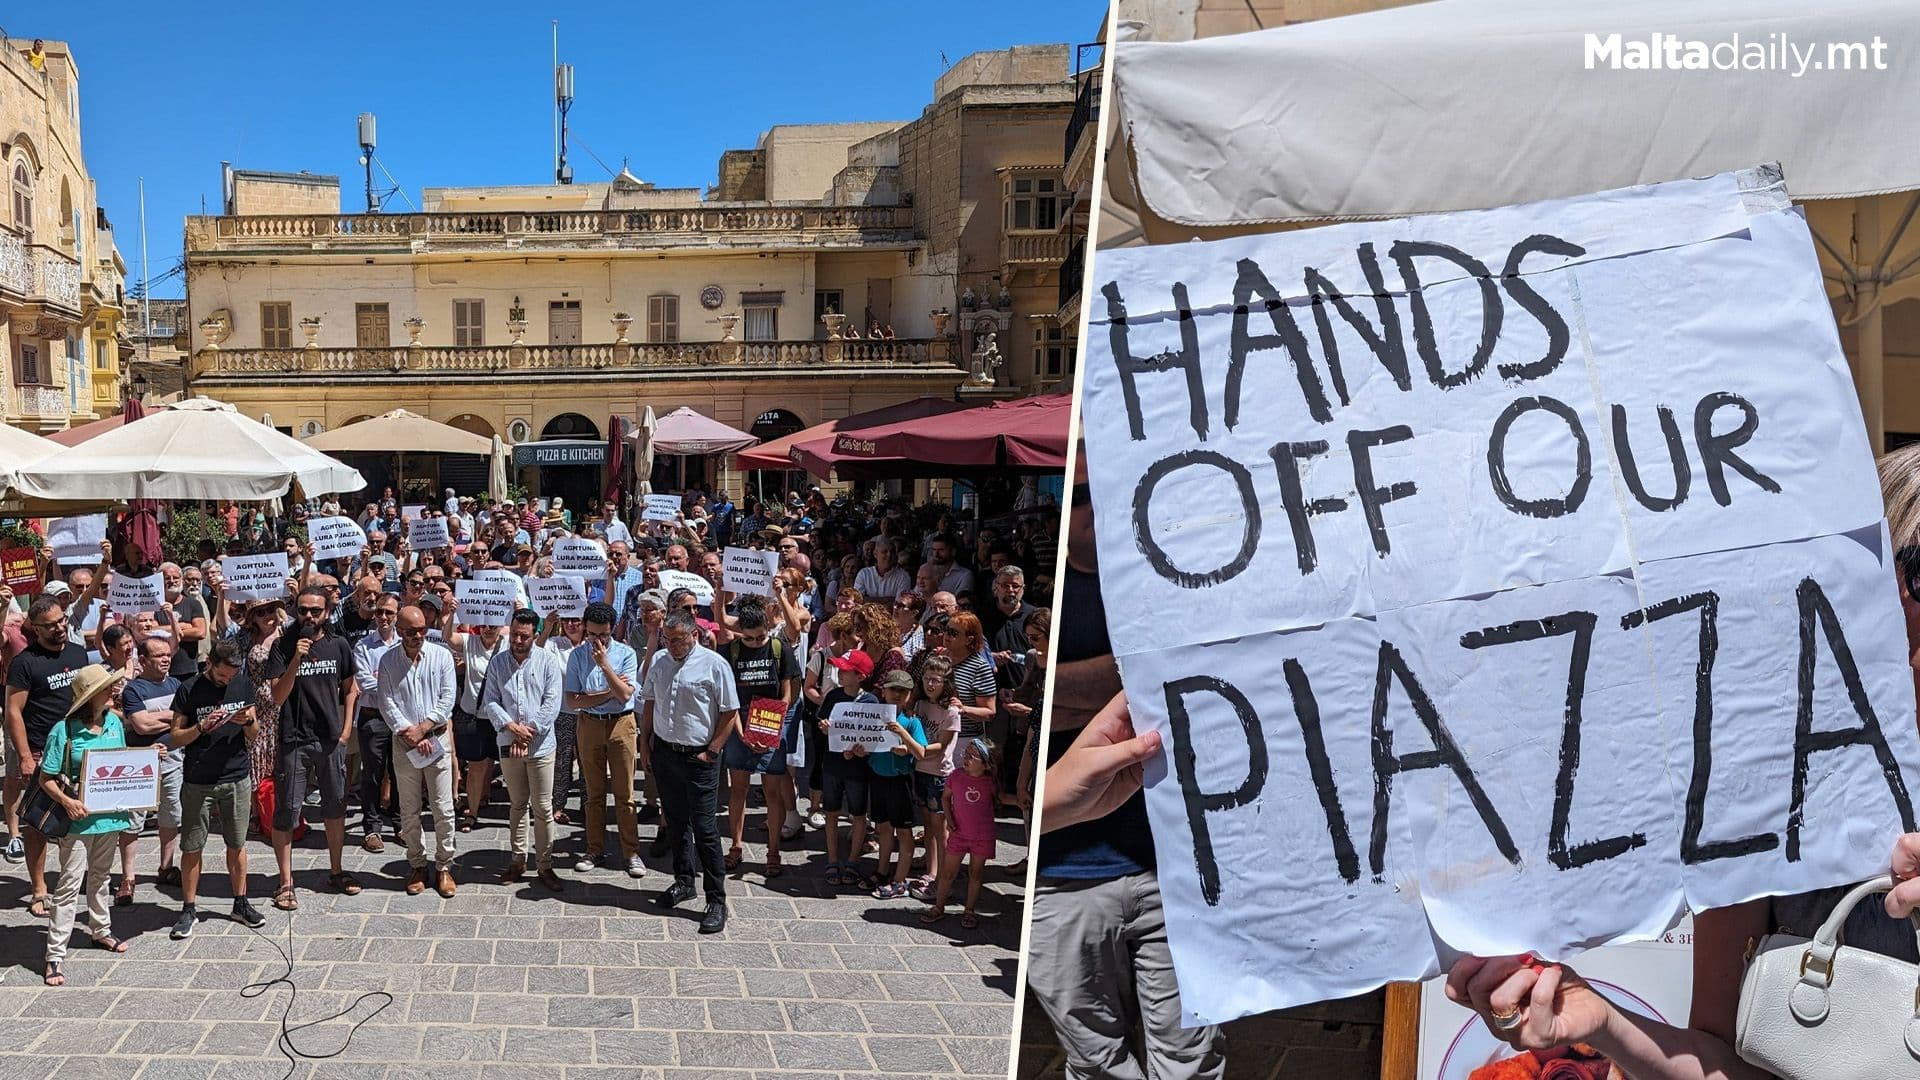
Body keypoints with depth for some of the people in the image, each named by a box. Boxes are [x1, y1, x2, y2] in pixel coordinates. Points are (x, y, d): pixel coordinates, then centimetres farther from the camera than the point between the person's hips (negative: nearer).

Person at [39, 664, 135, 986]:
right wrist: (67, 801, -25)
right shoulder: (64, 731, -15)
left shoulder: (114, 722, 2)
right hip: (79, 819, -5)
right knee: (70, 883, -2)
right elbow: (46, 778, -11)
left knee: (100, 876, 22)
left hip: (110, 814, 6)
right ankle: (55, 954, 4)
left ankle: (100, 930, 39)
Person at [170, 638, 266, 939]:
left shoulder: (244, 685, 3)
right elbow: (176, 738, -3)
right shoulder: (189, 691, -6)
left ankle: (241, 904, 21)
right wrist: (202, 726, -20)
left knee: (237, 844, 10)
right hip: (197, 782, -2)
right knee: (191, 848, 3)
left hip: (237, 779, 2)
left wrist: (249, 721, -13)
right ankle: (189, 909, 16)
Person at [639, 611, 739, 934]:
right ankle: (683, 881, 34)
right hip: (664, 751, 6)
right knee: (675, 822, 17)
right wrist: (645, 740, 10)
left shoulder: (714, 664, -12)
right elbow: (650, 703, 17)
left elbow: (730, 713, -10)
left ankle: (716, 901, 1)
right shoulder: (659, 661, 6)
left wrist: (712, 751, -11)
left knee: (704, 829, -5)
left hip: (699, 758, -6)